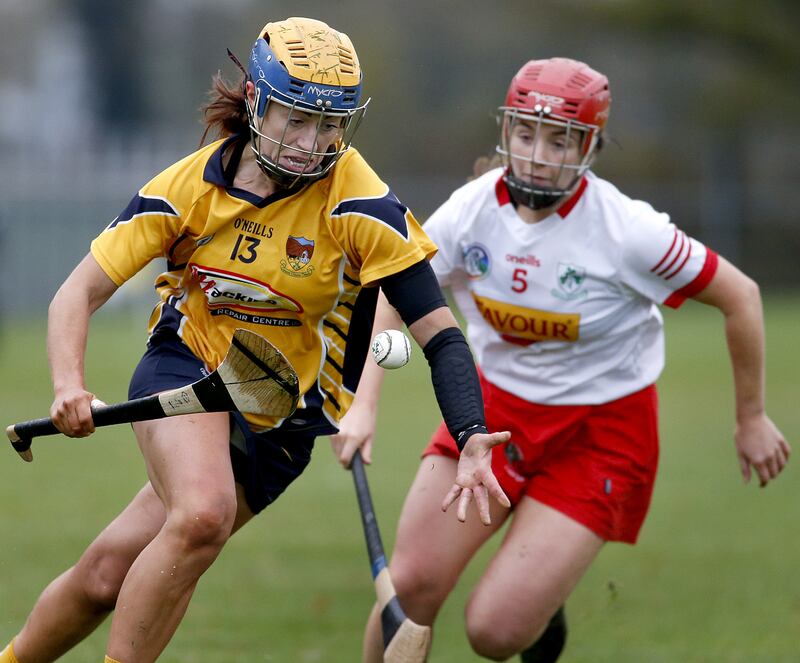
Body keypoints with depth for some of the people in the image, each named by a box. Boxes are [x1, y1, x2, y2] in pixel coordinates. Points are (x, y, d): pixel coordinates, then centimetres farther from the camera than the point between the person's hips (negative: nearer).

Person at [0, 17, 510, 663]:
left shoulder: (362, 204, -17)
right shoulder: (190, 186, -11)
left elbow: (439, 332, -20)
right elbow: (78, 294, -5)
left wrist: (474, 441, -35)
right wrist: (69, 385, -24)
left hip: (281, 416, 0)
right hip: (185, 369, 0)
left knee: (109, 573, -7)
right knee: (204, 514, -30)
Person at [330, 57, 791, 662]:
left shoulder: (626, 231, -21)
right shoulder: (473, 209, -10)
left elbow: (740, 296, -10)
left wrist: (752, 419, 0)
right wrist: (363, 406, -19)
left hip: (602, 433, -4)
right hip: (495, 408, 4)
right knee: (410, 586, -11)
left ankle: (544, 605, 24)